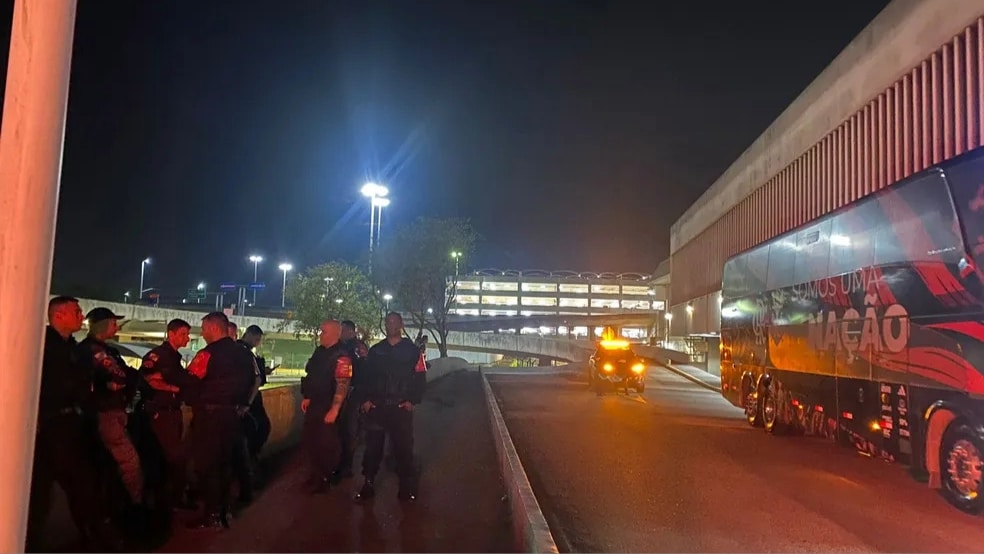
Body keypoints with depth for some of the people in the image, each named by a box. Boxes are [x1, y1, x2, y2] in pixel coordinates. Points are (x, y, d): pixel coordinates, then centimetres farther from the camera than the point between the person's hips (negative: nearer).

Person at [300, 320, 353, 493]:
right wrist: (307, 398, 18)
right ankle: (317, 474, 34)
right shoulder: (320, 351, 9)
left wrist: (334, 409, -28)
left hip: (328, 407, -9)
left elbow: (342, 384, -25)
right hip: (314, 404, 9)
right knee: (310, 440, 17)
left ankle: (325, 479, 19)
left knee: (326, 443, 3)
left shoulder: (341, 355, -20)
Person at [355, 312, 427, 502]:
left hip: (401, 407, -2)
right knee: (373, 446, 4)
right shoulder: (375, 350, 11)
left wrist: (412, 401, -9)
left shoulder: (413, 350, 3)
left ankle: (407, 486, 12)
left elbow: (420, 378, 0)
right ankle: (368, 483, 14)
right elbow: (366, 376, 10)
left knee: (403, 447, 2)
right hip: (376, 406, 2)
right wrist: (366, 399, -2)